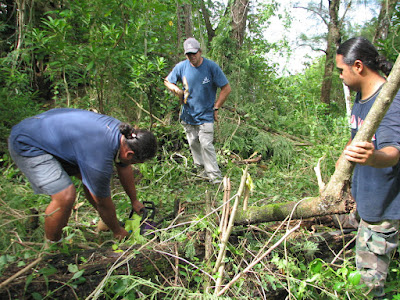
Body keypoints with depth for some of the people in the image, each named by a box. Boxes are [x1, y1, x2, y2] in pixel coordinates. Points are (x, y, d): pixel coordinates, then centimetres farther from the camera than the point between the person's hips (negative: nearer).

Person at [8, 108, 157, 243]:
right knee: (65, 196, -22)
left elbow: (124, 168, 10)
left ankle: (104, 222, 26)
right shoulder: (99, 158, -34)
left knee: (93, 178, 6)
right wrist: (117, 231, 0)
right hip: (26, 145, -9)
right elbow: (103, 202, -18)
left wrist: (134, 201, 21)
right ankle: (52, 245, 4)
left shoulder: (123, 132, -8)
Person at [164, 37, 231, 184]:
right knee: (193, 143, 12)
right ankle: (200, 168, 31)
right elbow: (167, 81, 14)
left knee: (206, 144, -10)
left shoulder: (212, 67, -11)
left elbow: (226, 88, -5)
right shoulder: (181, 67, -2)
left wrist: (215, 108, -8)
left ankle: (215, 177, -1)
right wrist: (175, 89, -9)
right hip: (188, 114, 4)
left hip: (205, 115, -4)